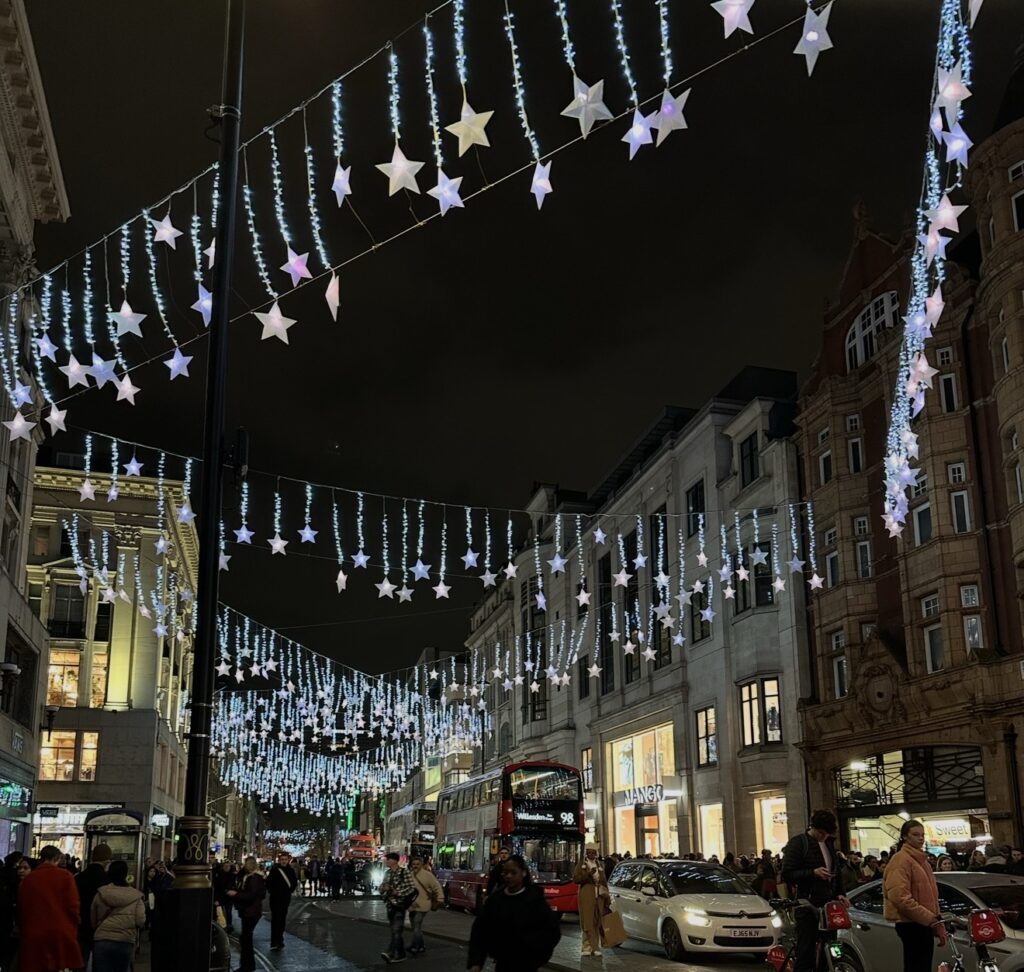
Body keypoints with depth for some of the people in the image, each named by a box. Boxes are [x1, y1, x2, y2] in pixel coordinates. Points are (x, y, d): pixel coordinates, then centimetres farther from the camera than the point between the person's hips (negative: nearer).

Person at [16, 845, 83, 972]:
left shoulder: (28, 879, 6)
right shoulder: (64, 875, -2)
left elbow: (21, 909, 9)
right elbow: (73, 906, -5)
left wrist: (24, 932, 20)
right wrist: (74, 929, 8)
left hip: (33, 935, 3)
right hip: (62, 933, -3)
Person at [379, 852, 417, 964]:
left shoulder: (404, 872, -10)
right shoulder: (388, 873, 10)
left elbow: (412, 888, -11)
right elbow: (382, 886, 18)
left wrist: (398, 892, -19)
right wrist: (384, 888, -5)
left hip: (399, 904, -7)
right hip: (390, 904, 8)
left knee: (397, 929, -14)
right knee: (394, 930, 11)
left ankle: (391, 953, -23)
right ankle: (400, 955, 18)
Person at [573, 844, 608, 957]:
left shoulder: (599, 864, 17)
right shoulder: (581, 864, 5)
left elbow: (604, 881, 17)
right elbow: (575, 879, -5)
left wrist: (607, 897, 11)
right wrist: (588, 874, -16)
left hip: (599, 896, 4)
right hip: (586, 896, -4)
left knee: (598, 922, 2)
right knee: (587, 922, -5)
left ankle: (596, 947, 7)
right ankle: (586, 947, -1)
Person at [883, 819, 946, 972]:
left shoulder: (920, 859, 18)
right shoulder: (901, 859, -12)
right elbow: (900, 897, -23)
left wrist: (938, 925, 14)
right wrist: (930, 918, -21)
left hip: (923, 924, 10)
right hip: (911, 924, -10)